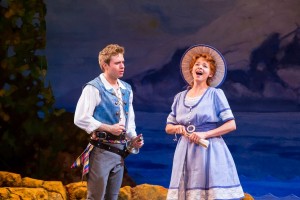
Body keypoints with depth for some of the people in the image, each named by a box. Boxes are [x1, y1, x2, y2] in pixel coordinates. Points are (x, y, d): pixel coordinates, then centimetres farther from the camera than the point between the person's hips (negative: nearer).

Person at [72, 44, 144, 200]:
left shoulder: (126, 89, 13)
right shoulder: (94, 88, -10)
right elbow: (80, 119, -16)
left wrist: (133, 138, 3)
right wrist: (109, 128, -17)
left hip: (120, 151, 7)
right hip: (101, 150, -7)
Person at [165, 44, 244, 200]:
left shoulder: (215, 94, -1)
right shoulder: (180, 97, 12)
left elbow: (231, 125, -5)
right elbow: (168, 127, 17)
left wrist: (205, 134, -14)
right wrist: (177, 128, -6)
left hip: (209, 152, -4)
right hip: (186, 153, 4)